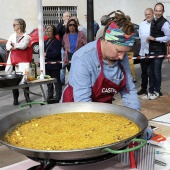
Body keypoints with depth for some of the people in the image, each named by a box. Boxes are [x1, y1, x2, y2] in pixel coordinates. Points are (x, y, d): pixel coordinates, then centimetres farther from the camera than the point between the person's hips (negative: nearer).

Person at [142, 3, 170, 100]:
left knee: (157, 72, 1)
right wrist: (149, 39, 4)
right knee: (150, 72, 11)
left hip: (159, 52, -8)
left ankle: (157, 92, 17)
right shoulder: (153, 21, 11)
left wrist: (154, 39, -18)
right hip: (152, 51, 8)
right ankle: (151, 92, 22)